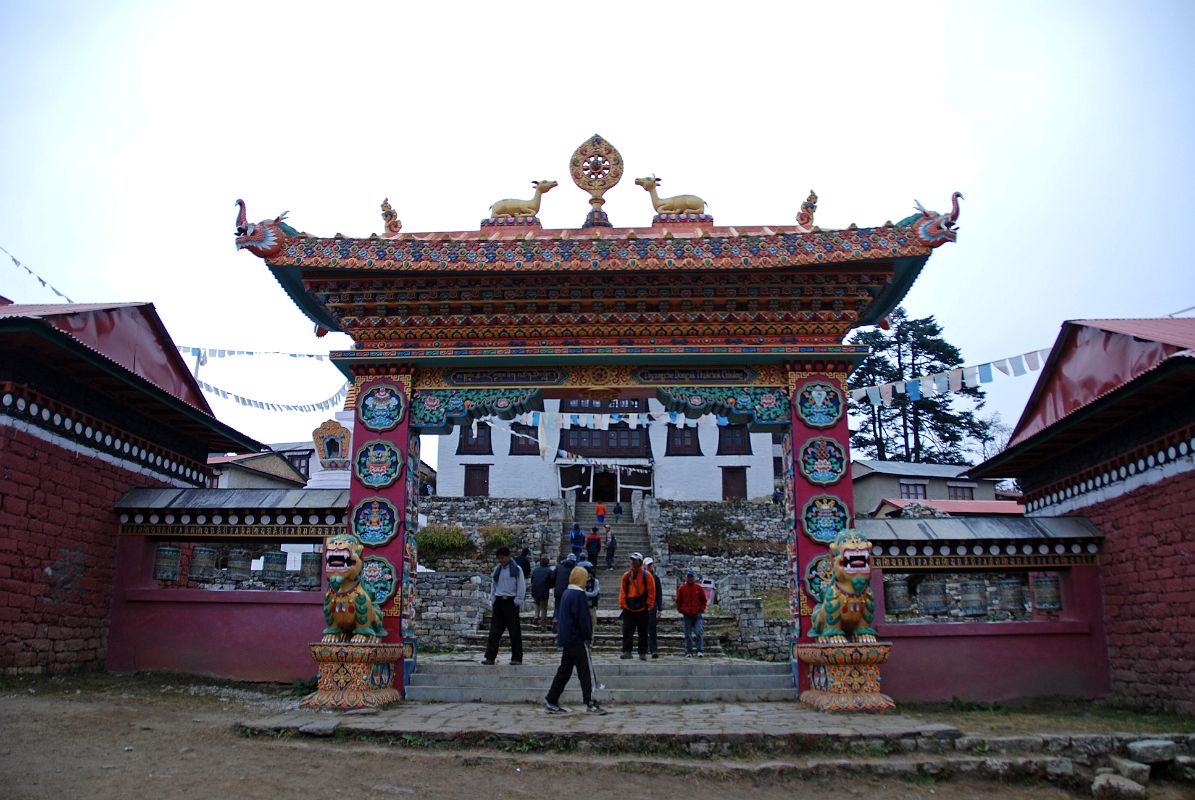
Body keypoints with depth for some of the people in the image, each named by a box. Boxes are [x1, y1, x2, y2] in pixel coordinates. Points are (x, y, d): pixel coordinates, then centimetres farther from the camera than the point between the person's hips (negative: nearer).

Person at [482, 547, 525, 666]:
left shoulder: (516, 569, -3)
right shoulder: (497, 569, 11)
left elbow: (521, 587, -4)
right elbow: (493, 585, 16)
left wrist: (518, 601, -10)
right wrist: (492, 601, 9)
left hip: (511, 602, -4)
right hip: (498, 601, 4)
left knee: (515, 631, 1)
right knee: (494, 631, 1)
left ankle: (517, 658, 8)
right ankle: (490, 657, 2)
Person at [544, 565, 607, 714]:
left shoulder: (566, 593, 13)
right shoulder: (578, 594, -15)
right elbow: (583, 619, -17)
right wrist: (588, 636, -6)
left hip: (565, 639, 9)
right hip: (577, 640, -9)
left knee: (564, 671, 12)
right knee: (586, 671, -2)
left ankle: (551, 702, 13)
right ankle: (590, 703, 0)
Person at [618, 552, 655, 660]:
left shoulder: (646, 575, -2)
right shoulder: (626, 575, 6)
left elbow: (651, 591, 0)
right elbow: (622, 591, 9)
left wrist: (649, 605, -4)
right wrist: (622, 604, 2)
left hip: (642, 610, -2)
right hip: (628, 609, 2)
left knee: (643, 633, 7)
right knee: (627, 632, -4)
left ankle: (642, 653, 16)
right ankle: (626, 651, 1)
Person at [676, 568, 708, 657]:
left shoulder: (698, 588, 3)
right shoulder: (681, 588, 2)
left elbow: (703, 600, 10)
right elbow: (678, 601, 11)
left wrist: (701, 609, 3)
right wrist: (681, 610, 4)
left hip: (697, 614, 0)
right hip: (686, 615, 1)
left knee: (699, 633, -11)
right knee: (688, 635, 4)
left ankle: (699, 651, -5)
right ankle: (688, 652, 11)